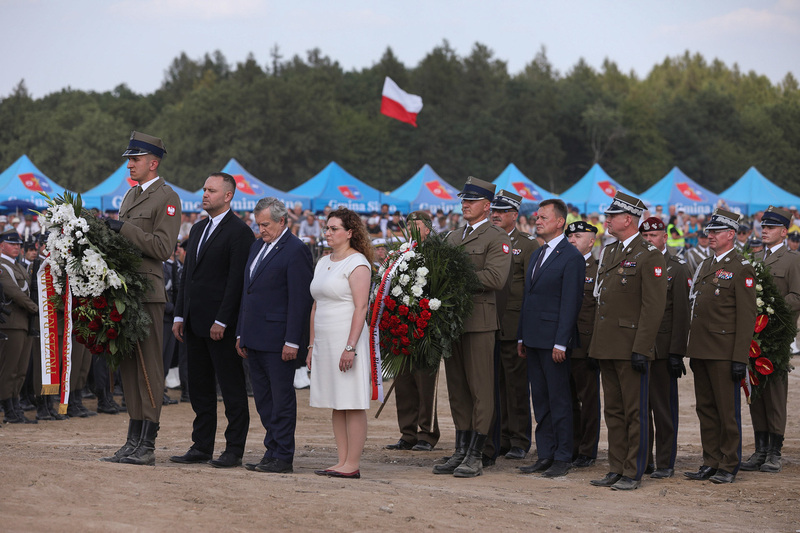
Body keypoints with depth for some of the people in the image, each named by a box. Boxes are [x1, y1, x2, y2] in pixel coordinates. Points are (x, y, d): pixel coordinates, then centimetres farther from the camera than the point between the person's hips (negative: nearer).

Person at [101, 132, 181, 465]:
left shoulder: (167, 198, -7)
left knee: (149, 368, -6)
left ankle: (147, 446, -6)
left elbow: (162, 247, -16)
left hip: (147, 292, -9)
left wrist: (123, 229, -18)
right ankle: (133, 441, 15)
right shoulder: (130, 196, 19)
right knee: (129, 366, 10)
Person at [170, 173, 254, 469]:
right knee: (200, 387, 11)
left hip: (222, 325, -9)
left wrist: (222, 321, -18)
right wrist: (180, 316, 13)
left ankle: (234, 449, 2)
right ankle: (202, 446, 17)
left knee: (231, 388, -2)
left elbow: (236, 280, -15)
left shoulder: (239, 231, -9)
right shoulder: (198, 230, 18)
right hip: (196, 323, 9)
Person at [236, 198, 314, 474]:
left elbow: (300, 300, -14)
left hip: (278, 340, -8)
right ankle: (272, 451, 18)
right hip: (254, 339, 8)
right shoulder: (257, 246, 16)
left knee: (282, 398, -2)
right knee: (263, 399, 11)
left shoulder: (296, 250, -10)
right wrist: (241, 333, 16)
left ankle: (283, 457, 3)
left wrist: (292, 342, -18)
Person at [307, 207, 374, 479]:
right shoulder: (324, 263, 17)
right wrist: (312, 345, 17)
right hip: (325, 342, 9)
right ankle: (342, 461, 10)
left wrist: (350, 347, -21)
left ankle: (352, 465, -6)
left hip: (347, 339, -9)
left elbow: (361, 307, -15)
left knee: (352, 405, -7)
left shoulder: (357, 263, -8)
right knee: (336, 405, 8)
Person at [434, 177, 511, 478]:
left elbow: (495, 278, -16)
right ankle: (460, 451, 15)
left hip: (479, 320, -7)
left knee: (480, 389, -4)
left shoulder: (496, 239, -4)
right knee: (457, 388, 10)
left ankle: (475, 456, -2)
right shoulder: (453, 237, 20)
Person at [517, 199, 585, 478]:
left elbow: (570, 303, -14)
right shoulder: (537, 255, 17)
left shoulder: (571, 257, -10)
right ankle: (545, 455, 16)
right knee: (540, 399, 11)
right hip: (534, 339, 8)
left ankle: (563, 457, 3)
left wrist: (561, 342, -18)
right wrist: (522, 337, 16)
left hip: (553, 339, -8)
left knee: (559, 399, -2)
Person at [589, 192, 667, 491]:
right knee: (613, 411, 12)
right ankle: (616, 469, 18)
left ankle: (633, 474, 3)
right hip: (607, 347, 8)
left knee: (635, 412, -1)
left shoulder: (649, 256, -10)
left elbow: (654, 306, -14)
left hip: (630, 347, -8)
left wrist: (641, 348, -19)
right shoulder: (609, 252, 16)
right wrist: (597, 344, 16)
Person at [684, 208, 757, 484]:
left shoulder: (741, 268, -8)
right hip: (701, 351, 8)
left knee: (728, 410, -1)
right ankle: (711, 463, 17)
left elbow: (747, 317, -12)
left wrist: (740, 358, -17)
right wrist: (692, 351, 17)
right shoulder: (706, 266, 17)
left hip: (724, 353, -8)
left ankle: (729, 466, 6)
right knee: (706, 409, 10)